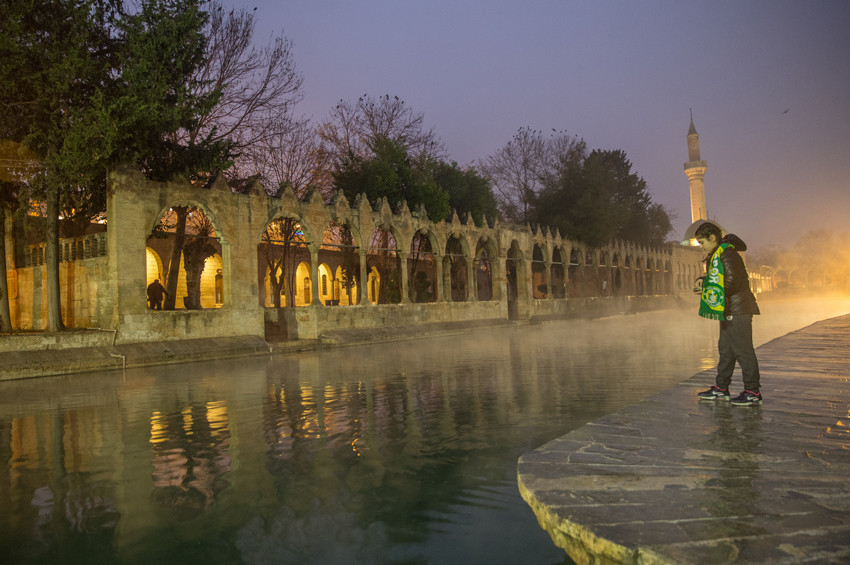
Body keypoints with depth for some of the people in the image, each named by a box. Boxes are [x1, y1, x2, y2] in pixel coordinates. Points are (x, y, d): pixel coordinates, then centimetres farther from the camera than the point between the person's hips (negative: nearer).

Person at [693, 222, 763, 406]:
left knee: (743, 350, -6)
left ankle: (753, 393, -1)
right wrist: (704, 280, 7)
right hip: (729, 310, 11)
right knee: (725, 349, 15)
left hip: (738, 310, -11)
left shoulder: (727, 254, -16)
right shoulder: (717, 255, 16)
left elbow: (732, 282, -21)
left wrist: (709, 292, -12)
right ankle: (721, 388, 23)